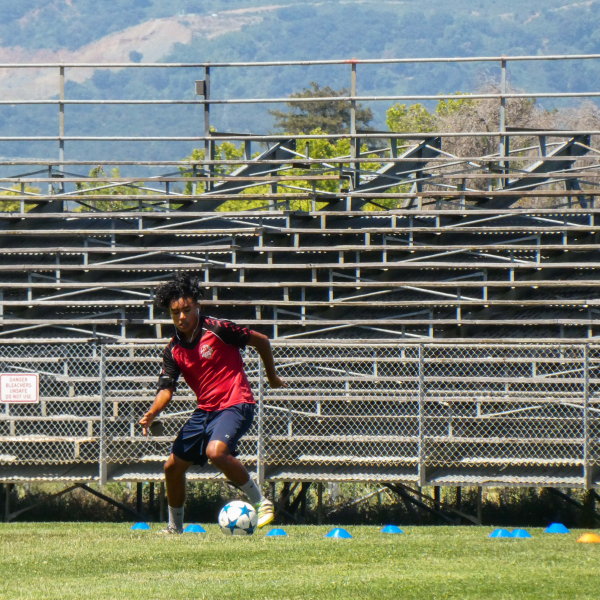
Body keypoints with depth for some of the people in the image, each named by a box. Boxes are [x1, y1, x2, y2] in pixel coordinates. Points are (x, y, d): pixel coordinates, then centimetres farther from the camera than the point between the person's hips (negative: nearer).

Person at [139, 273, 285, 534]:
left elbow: (261, 341, -2)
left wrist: (272, 376, 10)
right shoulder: (173, 351, 4)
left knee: (215, 451, -34)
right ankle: (174, 527, 29)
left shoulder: (217, 330, -12)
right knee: (173, 466, 8)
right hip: (205, 410, 7)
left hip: (235, 404, -7)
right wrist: (152, 414, -22)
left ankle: (260, 502, -18)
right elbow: (166, 388, -1)